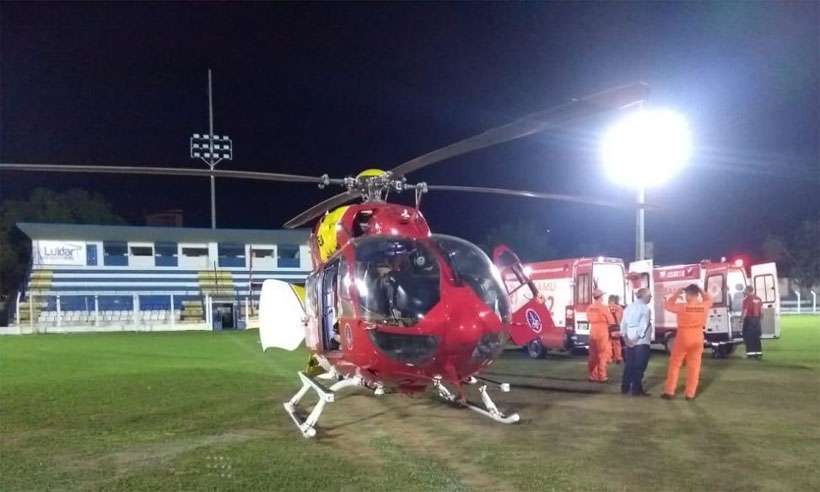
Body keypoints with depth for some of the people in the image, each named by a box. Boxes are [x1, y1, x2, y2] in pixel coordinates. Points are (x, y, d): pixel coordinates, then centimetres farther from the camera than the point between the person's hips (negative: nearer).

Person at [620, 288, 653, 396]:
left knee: (629, 364, 12)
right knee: (639, 366, 0)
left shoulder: (629, 307, 12)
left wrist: (625, 337, 3)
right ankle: (637, 390, 3)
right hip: (641, 341, -7)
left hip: (629, 341, 7)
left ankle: (625, 388, 17)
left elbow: (623, 323, 7)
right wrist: (637, 338, -13)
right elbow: (643, 325, -17)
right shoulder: (645, 308, -10)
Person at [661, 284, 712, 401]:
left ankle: (669, 392, 8)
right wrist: (701, 291, 10)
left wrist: (676, 294, 2)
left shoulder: (682, 307, -16)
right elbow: (709, 300, 17)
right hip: (697, 340, 3)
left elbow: (667, 305, -2)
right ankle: (690, 394, 10)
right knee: (694, 367, 8)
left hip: (682, 339, -3)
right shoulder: (704, 307, -6)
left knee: (674, 365, 7)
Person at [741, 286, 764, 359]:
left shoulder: (747, 299, -11)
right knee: (756, 337, 12)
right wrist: (759, 317, 20)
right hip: (757, 319, 7)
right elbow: (761, 310, 13)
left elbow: (745, 311, -15)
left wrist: (742, 318, -6)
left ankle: (751, 353, -6)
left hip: (749, 319, -7)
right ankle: (759, 353, 12)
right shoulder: (758, 299, 11)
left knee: (749, 337, -3)